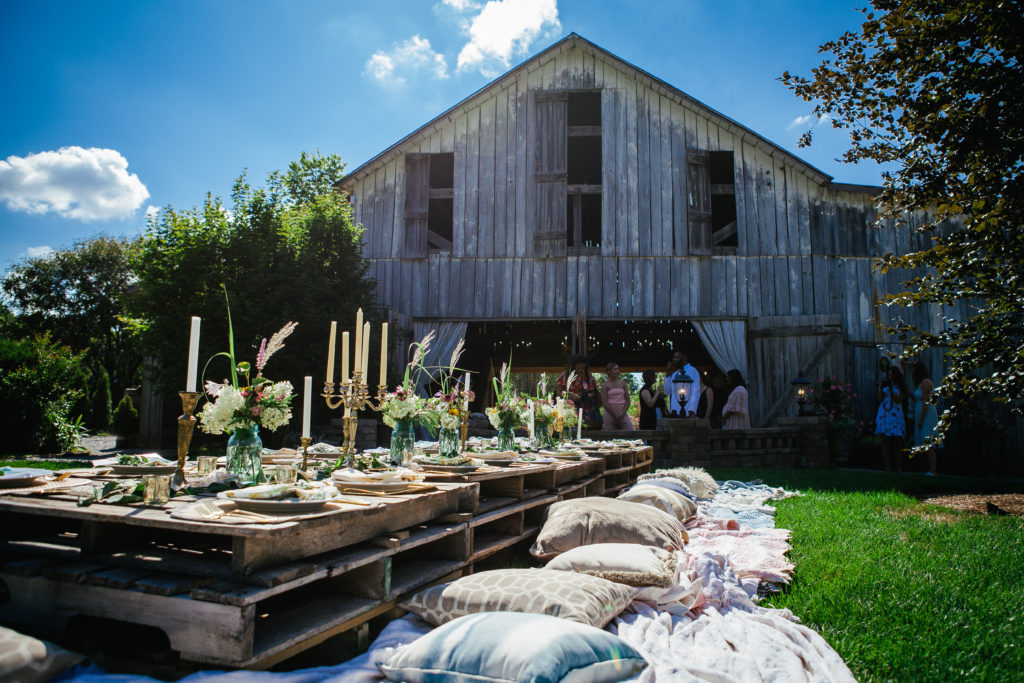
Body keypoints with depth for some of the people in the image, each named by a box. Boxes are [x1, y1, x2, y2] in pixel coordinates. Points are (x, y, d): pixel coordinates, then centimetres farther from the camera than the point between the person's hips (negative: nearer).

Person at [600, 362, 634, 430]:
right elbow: (604, 403, -6)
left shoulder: (623, 383, 12)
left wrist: (622, 413, -7)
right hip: (610, 414, -3)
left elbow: (628, 400, 8)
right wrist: (615, 415, -11)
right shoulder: (605, 385, 2)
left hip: (623, 415, 3)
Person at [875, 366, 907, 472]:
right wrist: (880, 388, -6)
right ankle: (887, 467, 4)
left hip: (896, 416, -1)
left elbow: (898, 401, -5)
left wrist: (891, 389, -11)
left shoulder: (899, 387, 6)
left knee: (898, 442, -2)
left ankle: (899, 467, 5)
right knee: (885, 441, 0)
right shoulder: (883, 385, 10)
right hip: (884, 416, 1)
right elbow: (880, 399, 4)